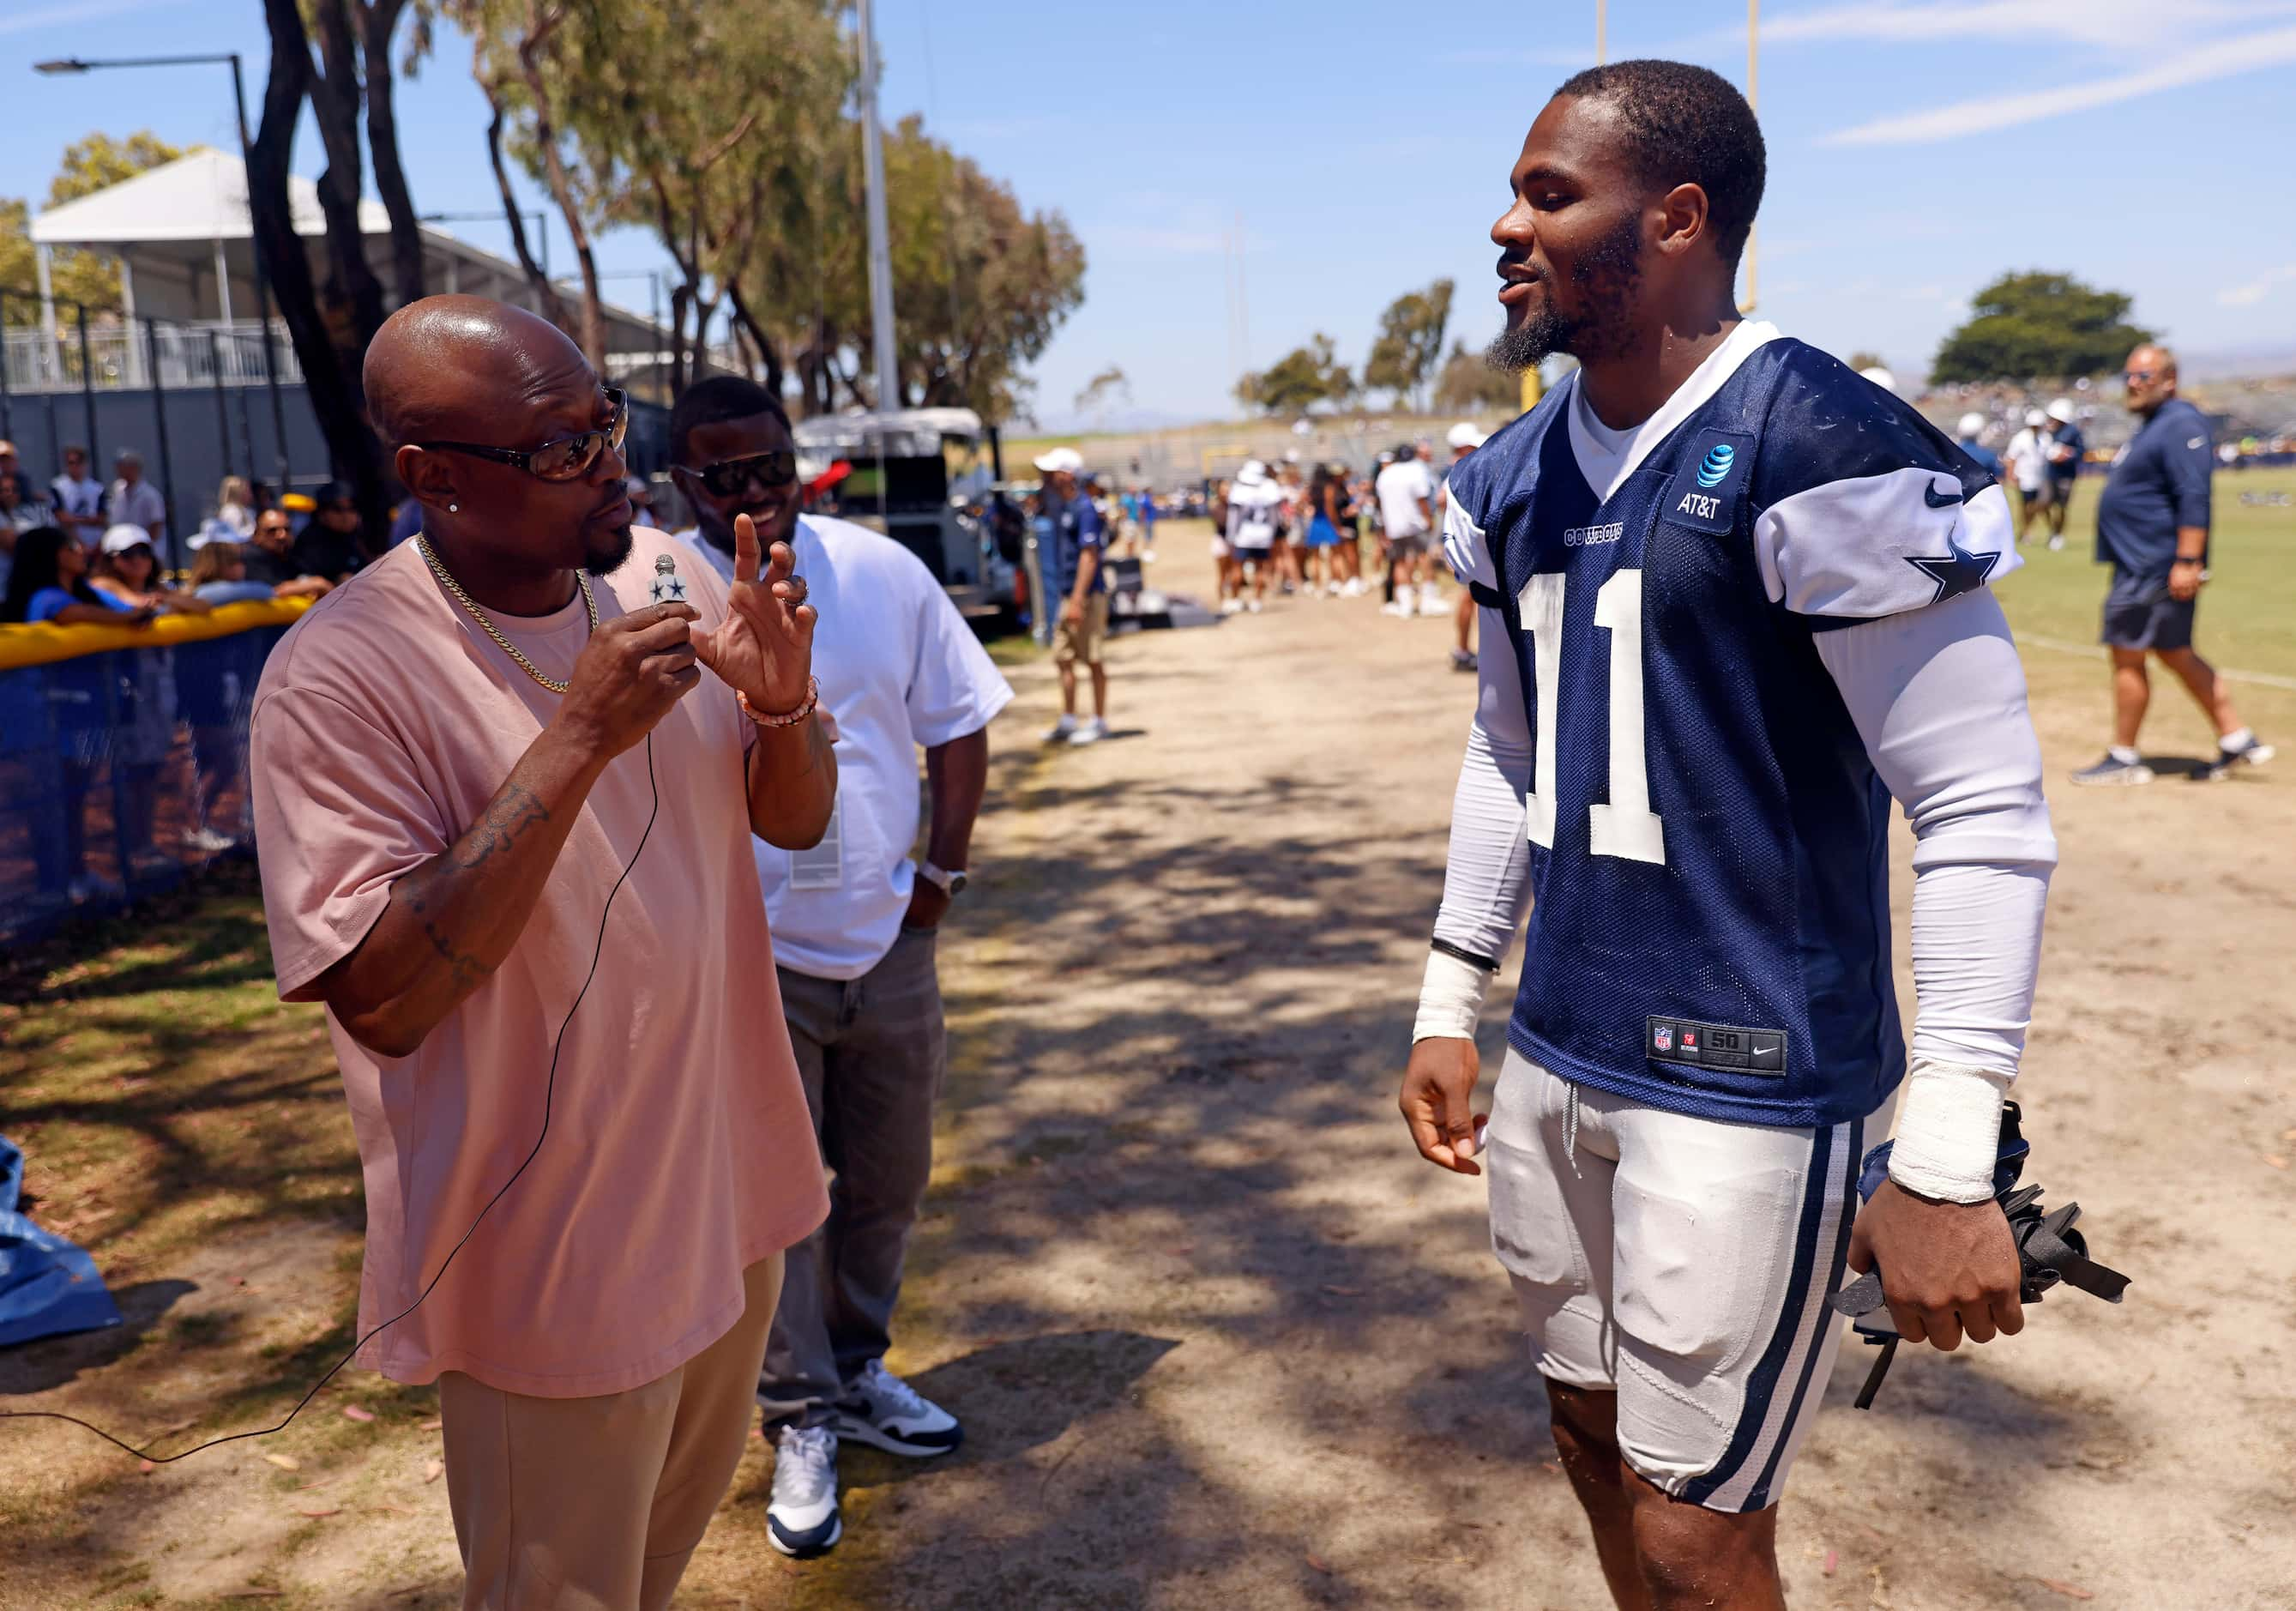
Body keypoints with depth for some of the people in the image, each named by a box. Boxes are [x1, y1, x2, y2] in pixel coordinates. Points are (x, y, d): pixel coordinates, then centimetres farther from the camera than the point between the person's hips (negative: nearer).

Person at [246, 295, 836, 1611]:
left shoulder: (667, 577, -3)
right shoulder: (342, 674, -22)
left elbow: (796, 822, 5)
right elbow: (383, 1000, -26)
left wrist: (782, 704, -18)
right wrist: (574, 743, -33)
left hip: (729, 1201, 6)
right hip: (554, 1266, -6)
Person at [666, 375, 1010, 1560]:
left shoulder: (883, 572, -1)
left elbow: (956, 721, 7)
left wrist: (944, 867, 1)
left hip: (888, 941, 4)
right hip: (746, 961, -3)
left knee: (888, 1184, 17)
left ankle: (856, 1372, 39)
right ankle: (800, 1420, 26)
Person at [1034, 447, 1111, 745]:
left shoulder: (1083, 508, -15)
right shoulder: (1056, 506, 11)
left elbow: (1089, 555, -20)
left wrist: (1078, 599, -23)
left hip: (1087, 595, -9)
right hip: (1065, 595, 9)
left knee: (1093, 659, -1)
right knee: (1063, 658, 11)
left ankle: (1099, 722, 8)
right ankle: (1068, 721, 20)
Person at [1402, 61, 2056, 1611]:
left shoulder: (1818, 450, -16)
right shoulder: (1523, 475, 8)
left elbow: (1987, 811, -16)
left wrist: (1950, 1161, -19)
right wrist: (1451, 1000, 17)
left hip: (1750, 1079, -7)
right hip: (1558, 1059, 7)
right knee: (1597, 1442, 20)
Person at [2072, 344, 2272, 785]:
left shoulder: (2181, 423, -15)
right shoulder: (2153, 426, 17)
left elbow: (2194, 497, -23)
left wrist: (2188, 562, -29)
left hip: (2157, 568, -10)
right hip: (2139, 564, 10)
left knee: (2127, 654, -4)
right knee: (2177, 654, 14)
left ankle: (2124, 758, 4)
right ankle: (2236, 739, 19)